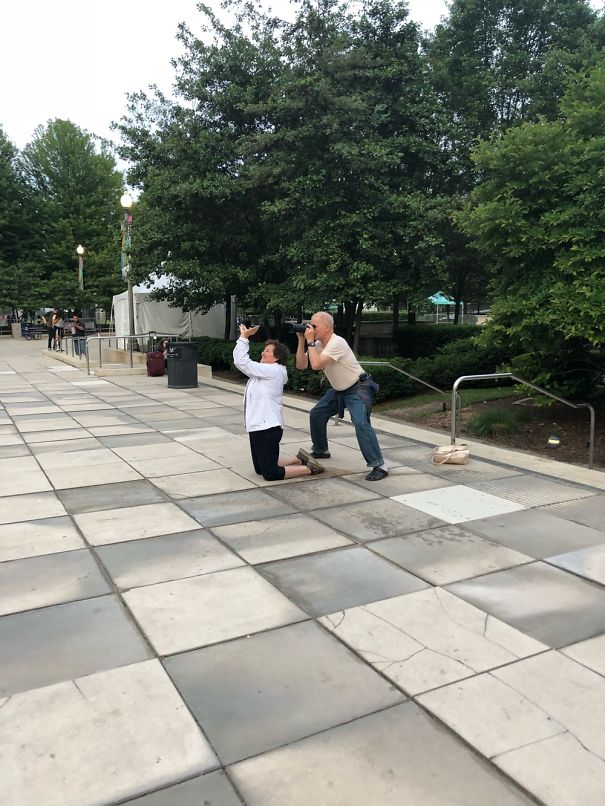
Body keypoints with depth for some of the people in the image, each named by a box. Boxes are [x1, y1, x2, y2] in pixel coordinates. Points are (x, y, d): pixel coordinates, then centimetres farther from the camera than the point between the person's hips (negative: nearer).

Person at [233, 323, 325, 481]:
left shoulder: (274, 370, -15)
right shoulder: (265, 371, 15)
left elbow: (242, 362, -18)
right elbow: (245, 363, 19)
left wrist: (244, 337, -11)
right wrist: (245, 338, 12)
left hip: (267, 428, -11)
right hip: (259, 427, 11)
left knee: (271, 474, -7)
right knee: (260, 469, 19)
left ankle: (310, 468, 4)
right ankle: (299, 459, 26)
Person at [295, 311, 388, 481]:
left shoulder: (337, 343, -26)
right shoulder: (318, 345, 1)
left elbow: (316, 365, -33)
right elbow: (301, 365, -1)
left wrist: (310, 342, -23)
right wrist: (301, 341, -8)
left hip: (359, 388, -9)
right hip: (339, 390, 9)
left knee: (361, 423, -26)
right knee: (316, 414, 12)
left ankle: (378, 466, -23)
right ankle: (320, 450, 33)